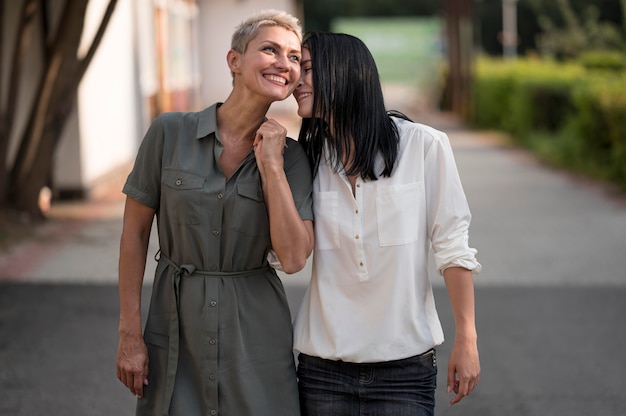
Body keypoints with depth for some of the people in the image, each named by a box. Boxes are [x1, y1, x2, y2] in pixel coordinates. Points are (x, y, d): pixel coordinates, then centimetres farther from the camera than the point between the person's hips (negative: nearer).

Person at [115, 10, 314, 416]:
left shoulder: (290, 155, -2)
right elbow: (134, 234, 0)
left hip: (256, 332, 1)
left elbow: (294, 258, -12)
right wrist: (129, 334, -2)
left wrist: (270, 164, -13)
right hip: (176, 325, -1)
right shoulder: (170, 133, -5)